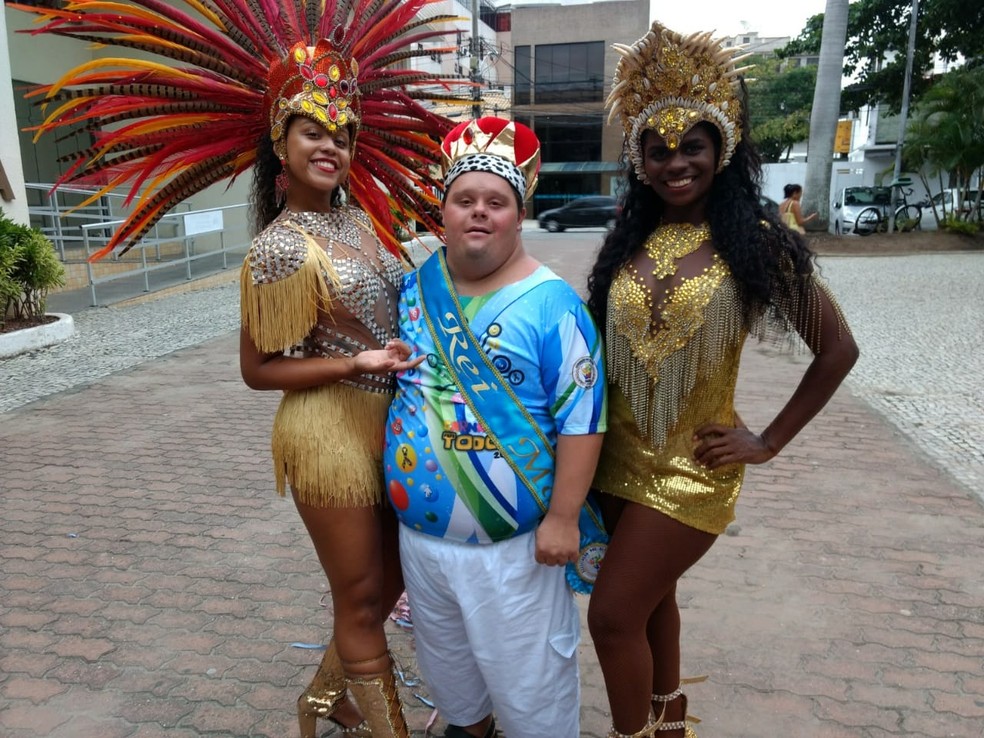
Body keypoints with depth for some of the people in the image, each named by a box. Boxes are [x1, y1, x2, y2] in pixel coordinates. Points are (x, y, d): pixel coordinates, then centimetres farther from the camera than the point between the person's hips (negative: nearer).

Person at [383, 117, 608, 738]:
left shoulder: (551, 303, -15)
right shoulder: (415, 288, 2)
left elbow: (581, 419, -15)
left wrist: (563, 517, -16)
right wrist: (399, 479, 13)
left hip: (513, 543, -6)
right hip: (420, 530, 6)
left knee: (528, 676, 11)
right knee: (445, 657, 27)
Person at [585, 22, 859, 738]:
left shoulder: (759, 244, -10)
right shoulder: (627, 243, 1)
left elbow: (838, 350, -5)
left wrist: (767, 443, -7)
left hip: (692, 466, -4)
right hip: (620, 455, 5)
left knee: (613, 615, -1)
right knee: (652, 598, 21)